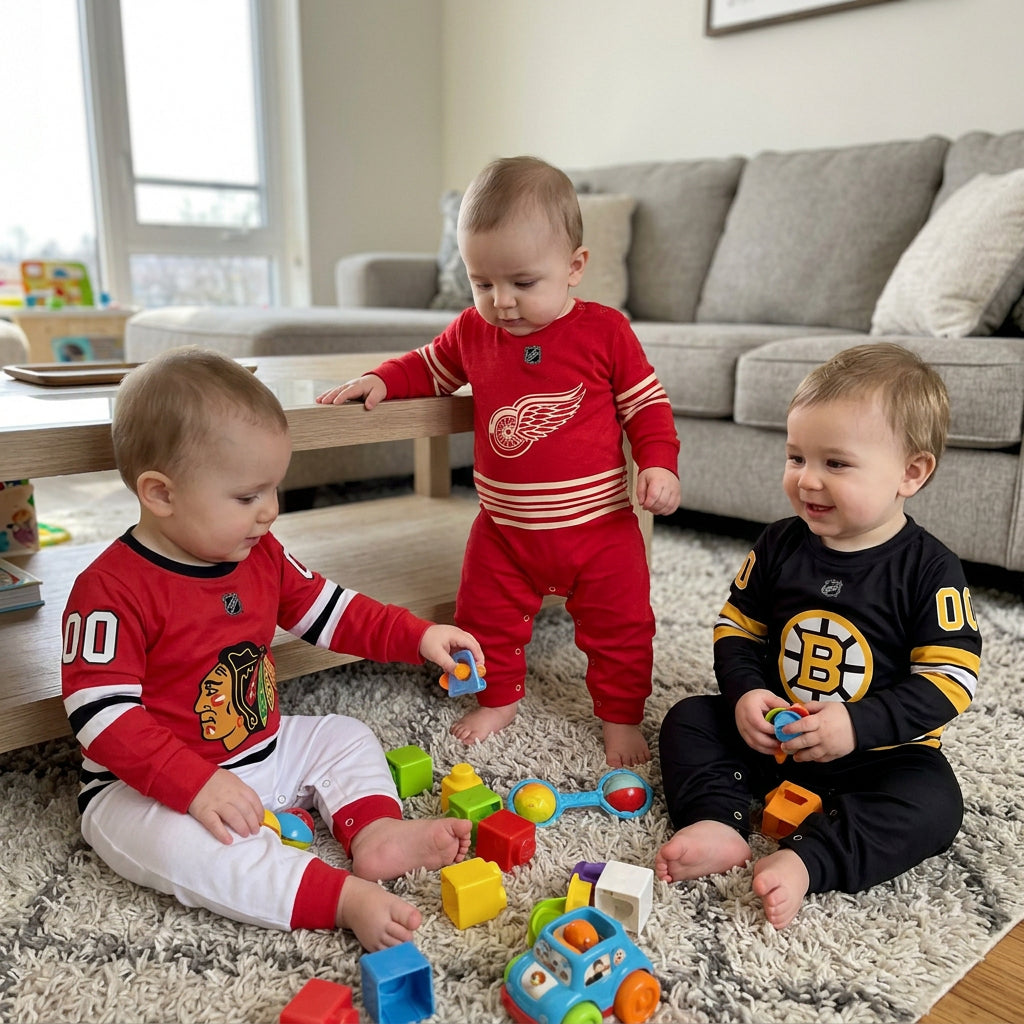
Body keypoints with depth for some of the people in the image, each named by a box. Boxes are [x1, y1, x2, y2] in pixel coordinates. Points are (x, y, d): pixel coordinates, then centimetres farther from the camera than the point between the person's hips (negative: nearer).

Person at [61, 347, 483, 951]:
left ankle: (376, 832, -15)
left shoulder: (262, 556, -1)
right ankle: (344, 896, -38)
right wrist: (195, 784, -34)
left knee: (346, 737, 8)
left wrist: (418, 637, -4)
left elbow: (332, 612, 7)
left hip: (266, 753, 8)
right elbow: (102, 715, -25)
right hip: (150, 788, -7)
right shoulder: (112, 590, -23)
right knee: (183, 841, -35)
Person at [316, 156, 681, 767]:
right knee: (486, 620, 15)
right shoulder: (473, 332, 0)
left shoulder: (605, 331, -10)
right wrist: (381, 380, 2)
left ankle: (622, 716, 29)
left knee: (620, 626, 8)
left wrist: (658, 464, -14)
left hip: (598, 522, -2)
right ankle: (499, 698, 39)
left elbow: (647, 403, -1)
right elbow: (430, 369, 19)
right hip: (504, 528, 3)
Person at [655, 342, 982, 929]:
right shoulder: (779, 546, -5)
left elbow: (949, 678, -17)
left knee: (935, 801, -28)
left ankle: (807, 860, -32)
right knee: (688, 719, -6)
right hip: (770, 730, 4)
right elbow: (737, 628, 2)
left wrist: (859, 725, -28)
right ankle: (722, 824, -24)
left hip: (879, 751, -3)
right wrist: (745, 692, -17)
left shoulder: (929, 569, -15)